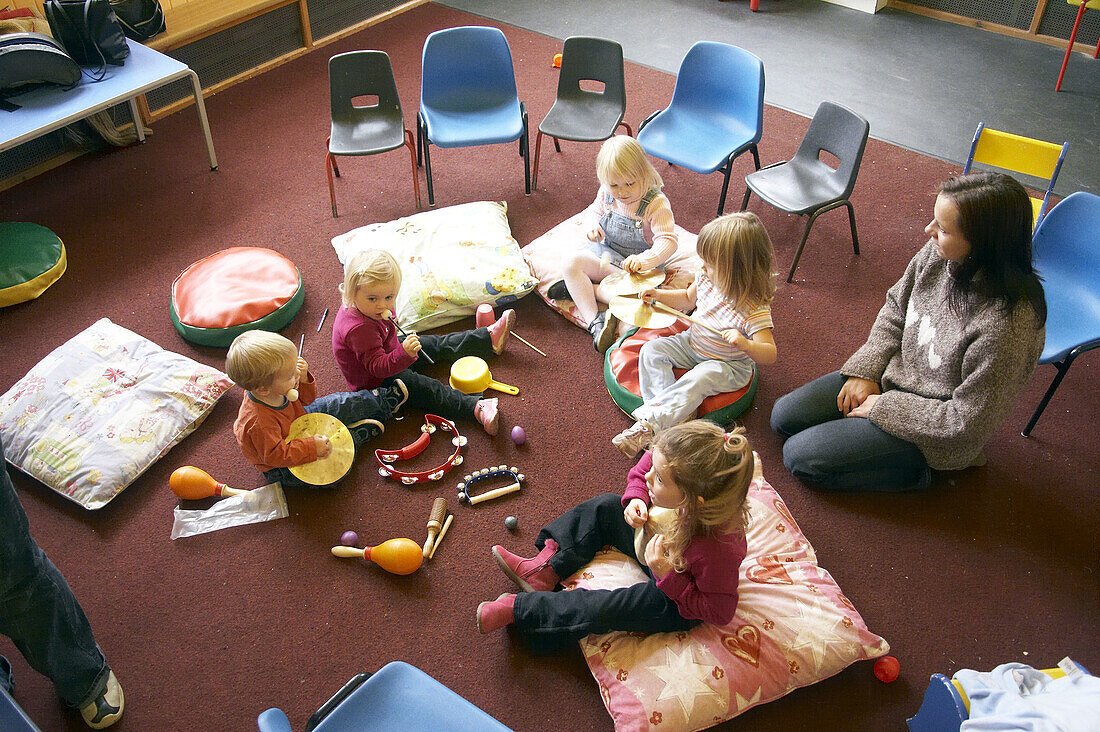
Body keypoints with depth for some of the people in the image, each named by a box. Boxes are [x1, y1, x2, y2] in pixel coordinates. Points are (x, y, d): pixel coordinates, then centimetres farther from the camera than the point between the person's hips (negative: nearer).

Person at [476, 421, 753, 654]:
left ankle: (519, 610, 6)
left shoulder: (717, 549, -44)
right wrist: (636, 498, -22)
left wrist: (668, 576, -36)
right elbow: (643, 467, -4)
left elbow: (720, 611, -28)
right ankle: (546, 569, 11)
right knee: (605, 507, 5)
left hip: (679, 605, -7)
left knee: (604, 608, -16)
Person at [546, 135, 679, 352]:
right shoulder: (606, 193, -4)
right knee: (570, 263, -22)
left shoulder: (657, 203, -21)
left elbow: (668, 241, -28)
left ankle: (577, 287, -21)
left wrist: (643, 260, -46)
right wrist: (593, 228, -7)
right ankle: (595, 322, -30)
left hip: (636, 262, -4)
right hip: (605, 253, 5)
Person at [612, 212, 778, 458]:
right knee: (652, 350, -10)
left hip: (729, 365, -7)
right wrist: (659, 295, -1)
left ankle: (650, 423, -36)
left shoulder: (754, 309, -30)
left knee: (698, 380, -35)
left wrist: (745, 344, -51)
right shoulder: (706, 280, -10)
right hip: (692, 344, 7)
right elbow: (688, 299, 15)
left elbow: (770, 354, -30)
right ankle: (675, 411, -24)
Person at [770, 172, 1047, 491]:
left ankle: (919, 467, 3)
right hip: (893, 375, 7)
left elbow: (967, 422, -24)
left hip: (933, 432, -7)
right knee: (784, 416, 8)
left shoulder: (1006, 327, -34)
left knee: (800, 456, -10)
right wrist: (865, 371, -3)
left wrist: (884, 407, -15)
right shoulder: (938, 253, -15)